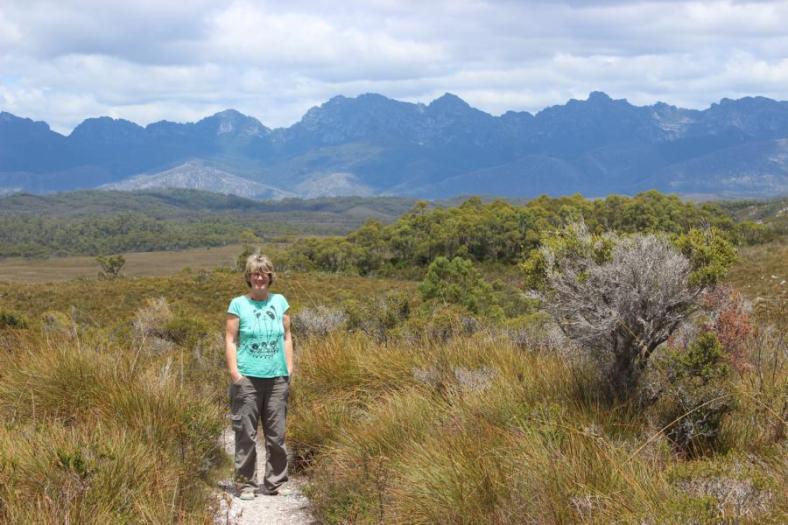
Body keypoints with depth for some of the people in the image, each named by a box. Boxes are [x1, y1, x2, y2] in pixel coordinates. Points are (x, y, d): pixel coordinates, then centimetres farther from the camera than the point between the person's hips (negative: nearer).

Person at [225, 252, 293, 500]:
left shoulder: (279, 301, 10)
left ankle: (273, 481, 14)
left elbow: (287, 337, 14)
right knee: (246, 433, -1)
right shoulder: (238, 304, 1)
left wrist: (289, 368, 7)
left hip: (277, 377, 3)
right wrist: (234, 372, -9)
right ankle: (246, 483, 7)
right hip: (247, 378, -3)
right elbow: (230, 340, -1)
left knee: (276, 434, 5)